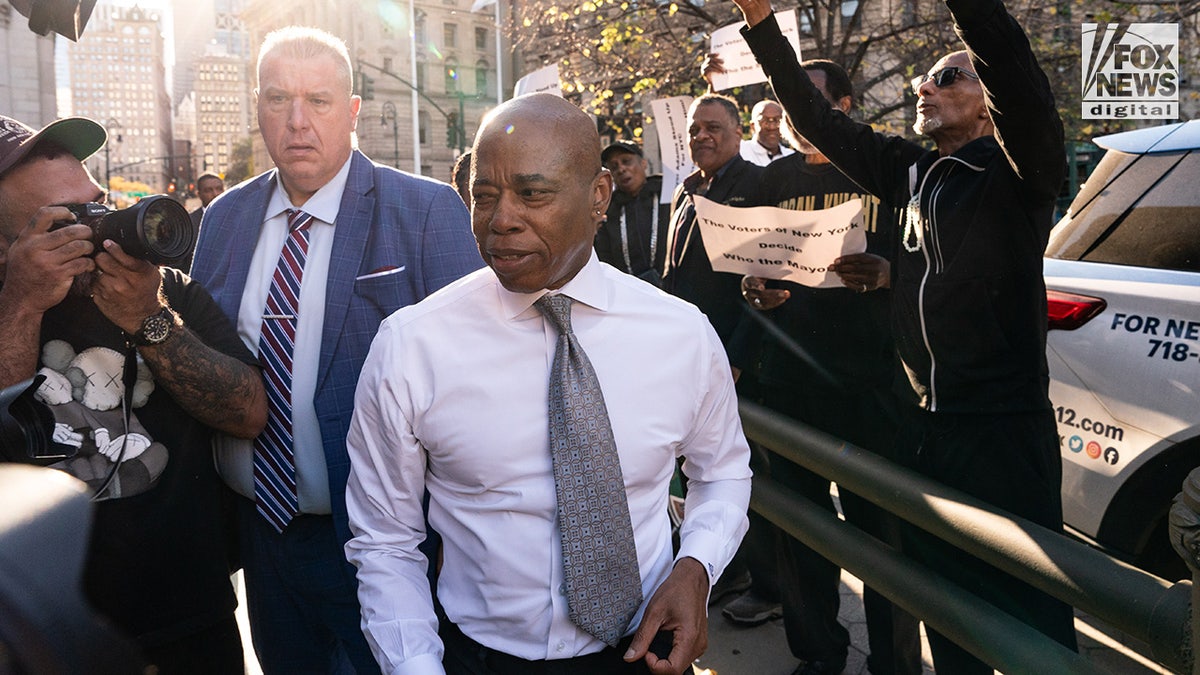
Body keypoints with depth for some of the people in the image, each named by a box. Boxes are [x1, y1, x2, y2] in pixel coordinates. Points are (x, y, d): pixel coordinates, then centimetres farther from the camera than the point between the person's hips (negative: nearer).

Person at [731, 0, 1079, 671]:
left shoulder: (1016, 173, -8)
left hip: (1005, 432, -7)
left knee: (1031, 615, 2)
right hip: (924, 424, 7)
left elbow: (1014, 70, -27)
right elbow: (821, 121, 10)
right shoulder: (914, 174, 10)